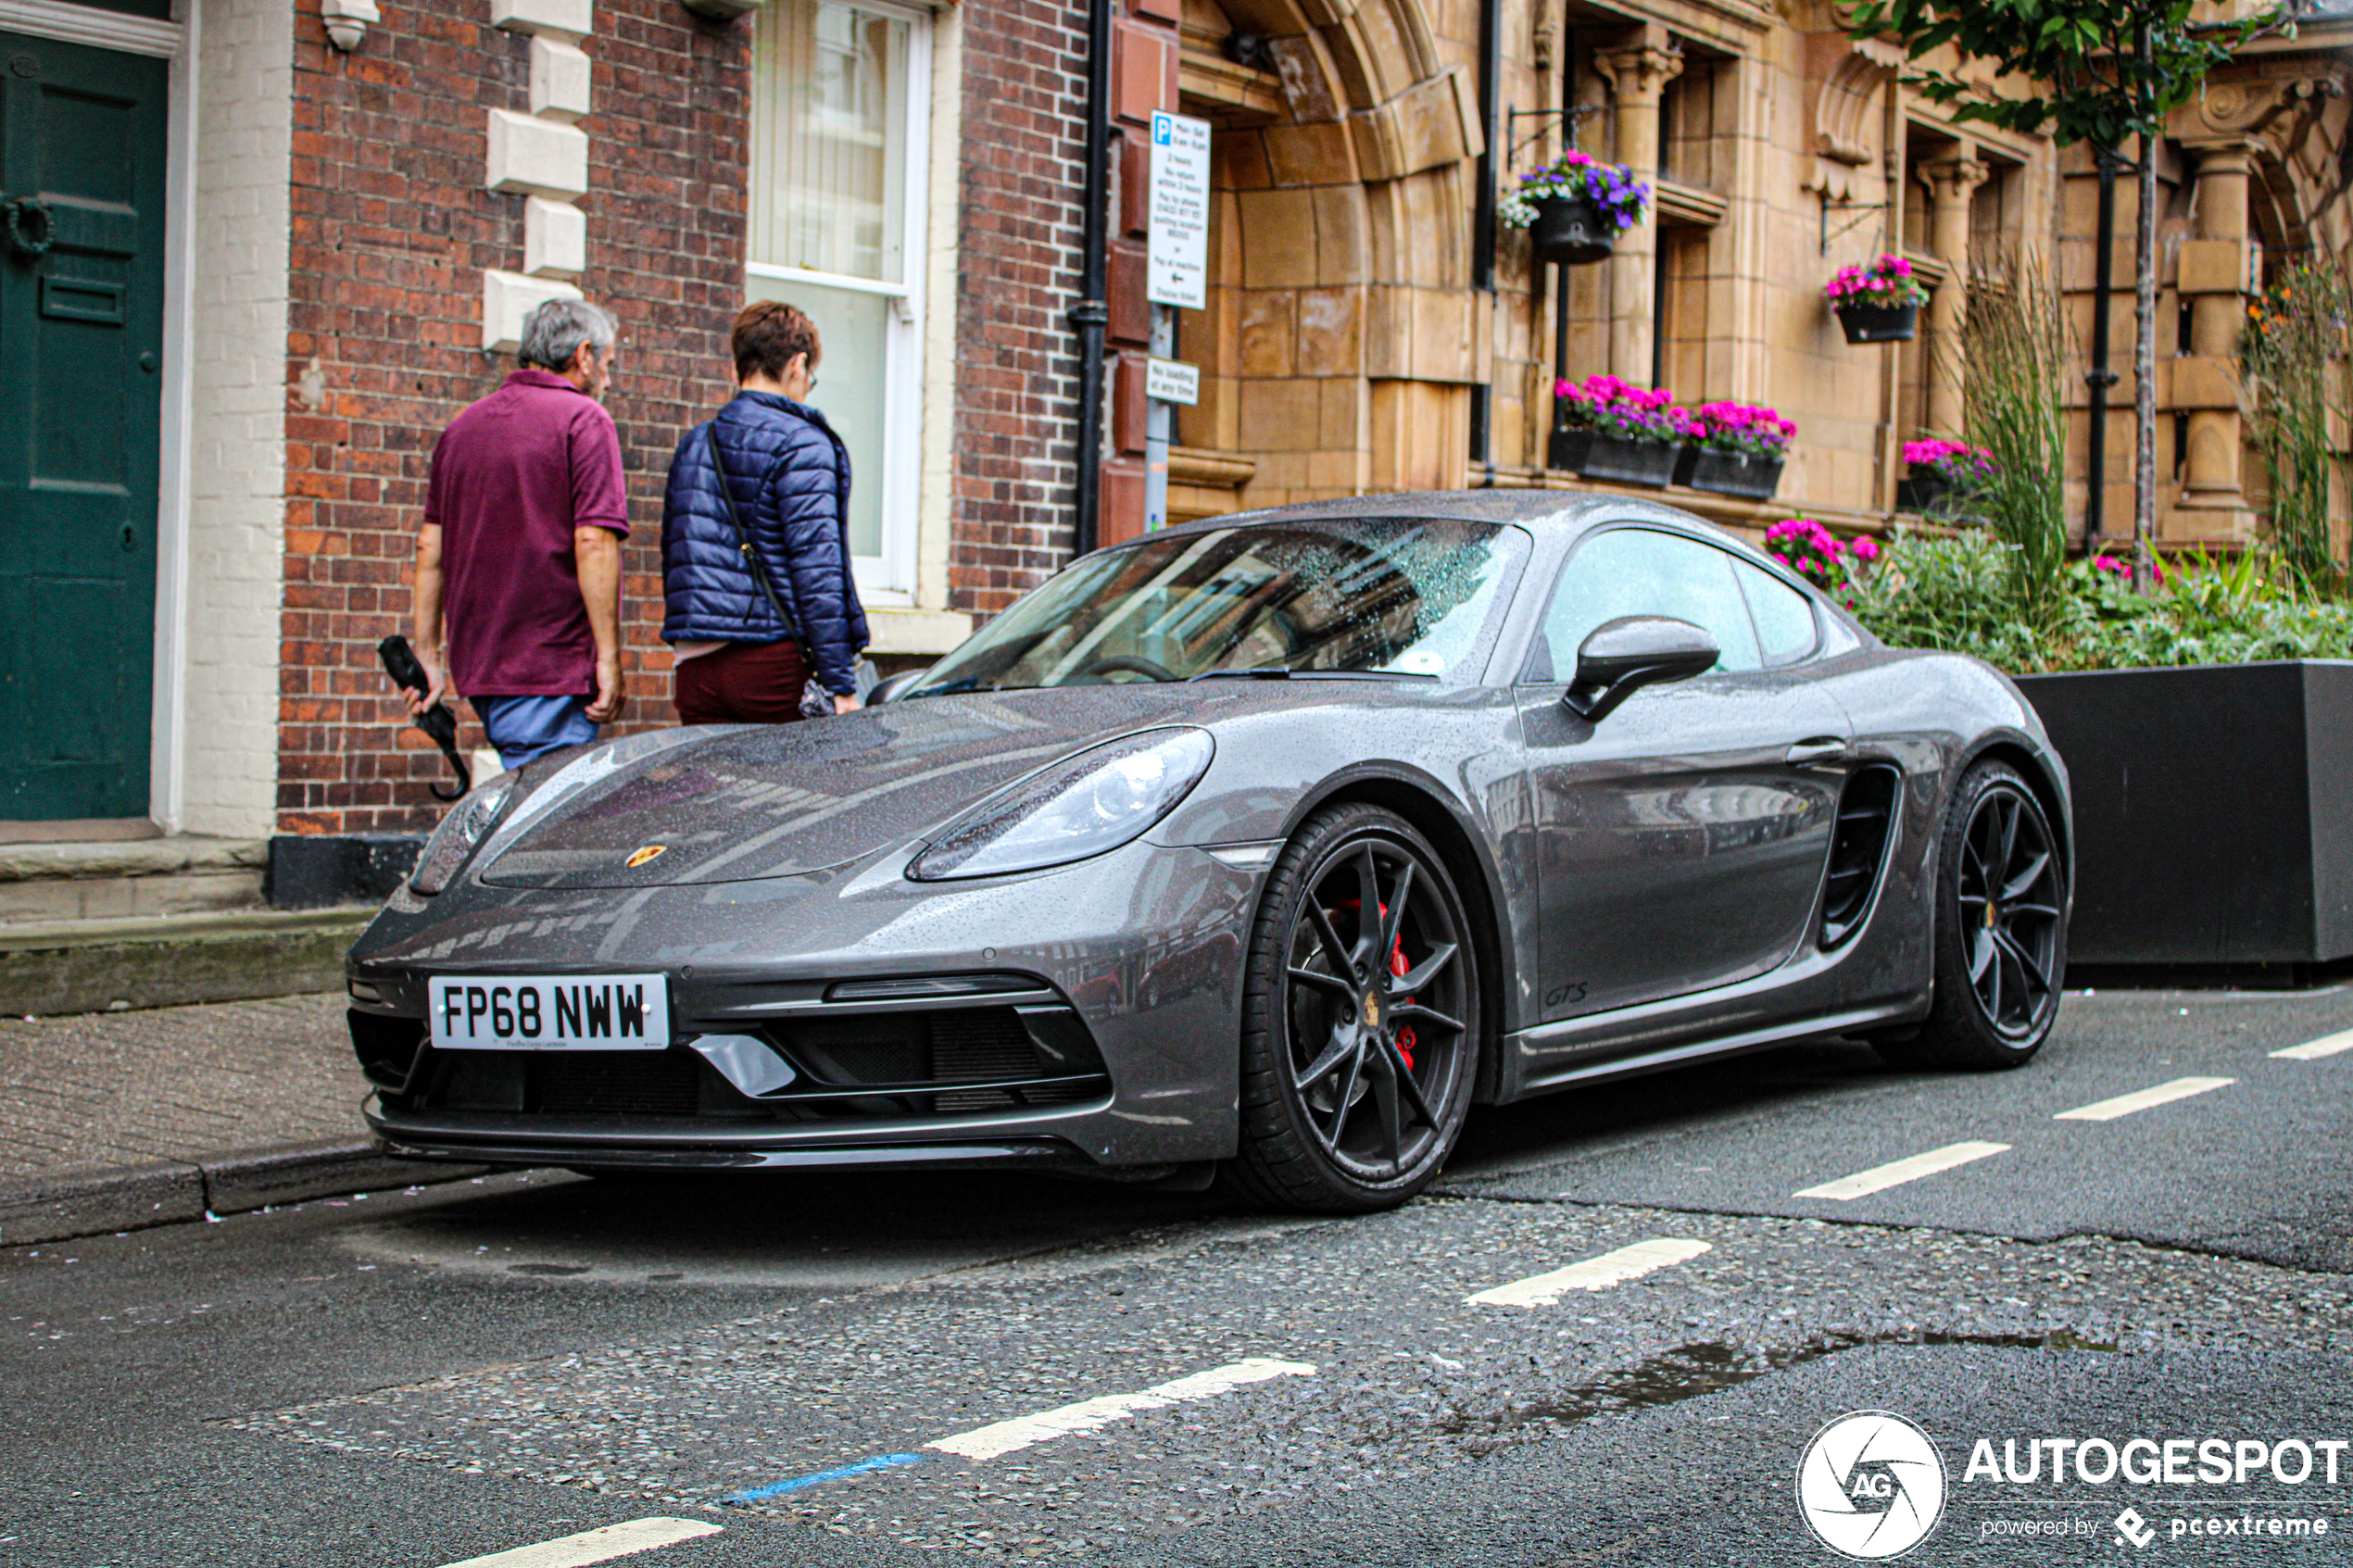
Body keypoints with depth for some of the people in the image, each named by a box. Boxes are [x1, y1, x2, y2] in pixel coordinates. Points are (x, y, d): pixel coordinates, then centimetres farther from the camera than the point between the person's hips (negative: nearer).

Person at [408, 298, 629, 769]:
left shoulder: (463, 426, 16)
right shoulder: (583, 419, -5)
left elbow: (430, 545, 15)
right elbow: (593, 541, -15)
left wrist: (427, 656, 17)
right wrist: (609, 658, -14)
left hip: (476, 666, 7)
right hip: (551, 669, -7)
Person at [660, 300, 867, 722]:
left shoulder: (693, 446, 16)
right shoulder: (801, 445, -6)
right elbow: (816, 569, -12)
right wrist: (841, 683, -13)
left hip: (696, 664, 6)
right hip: (774, 660, -6)